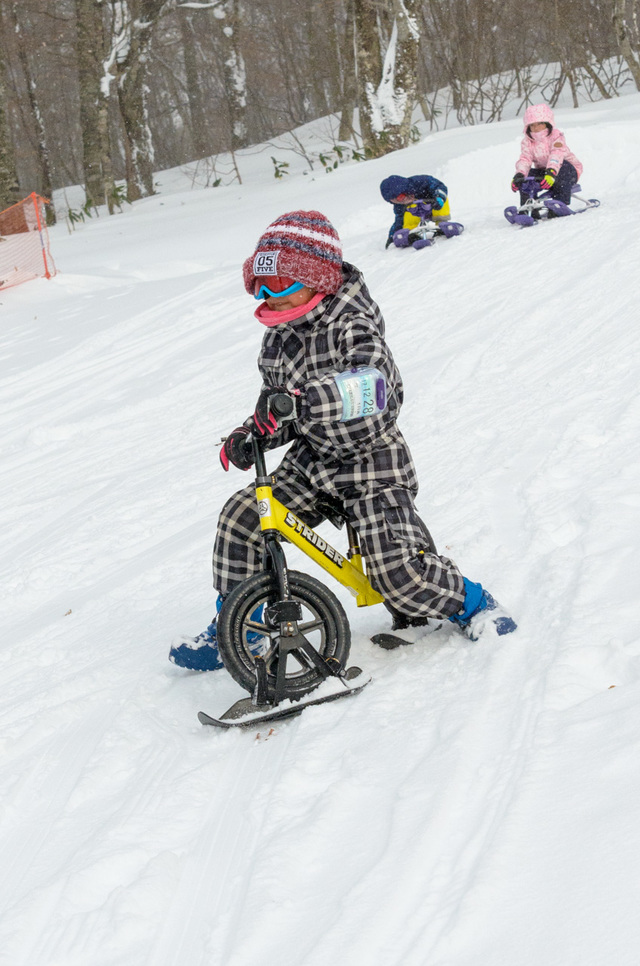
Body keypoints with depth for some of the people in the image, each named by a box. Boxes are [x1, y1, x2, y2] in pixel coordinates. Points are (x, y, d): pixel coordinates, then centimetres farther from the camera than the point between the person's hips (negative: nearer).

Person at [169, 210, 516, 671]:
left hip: (371, 464, -7)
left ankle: (471, 602, 14)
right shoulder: (278, 340, 7)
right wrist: (249, 435, -1)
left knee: (397, 571, -18)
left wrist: (302, 399, -49)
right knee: (240, 518, -9)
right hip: (310, 463, 7)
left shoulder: (353, 327, -17)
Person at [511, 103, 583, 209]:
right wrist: (518, 175, -42)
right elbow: (524, 159, -19)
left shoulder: (556, 136, -18)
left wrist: (551, 172, -57)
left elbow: (557, 154, -37)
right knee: (525, 176, -20)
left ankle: (561, 203, -33)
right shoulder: (527, 142, -3)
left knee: (563, 166, -37)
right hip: (542, 171, 4)